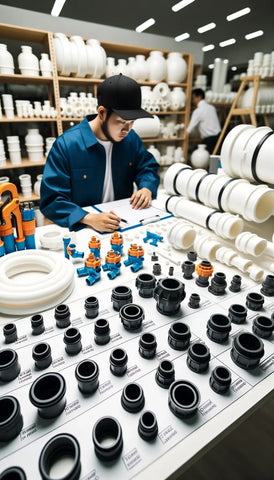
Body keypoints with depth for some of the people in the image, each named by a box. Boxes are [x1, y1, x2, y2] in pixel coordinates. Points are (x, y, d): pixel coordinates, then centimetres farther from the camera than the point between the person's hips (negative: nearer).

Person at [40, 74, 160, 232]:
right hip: (83, 228, -2)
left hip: (126, 221, 3)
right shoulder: (65, 145, -13)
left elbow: (148, 166, 17)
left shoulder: (131, 138, 3)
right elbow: (52, 200, -16)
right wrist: (90, 219, -33)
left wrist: (147, 188, -7)